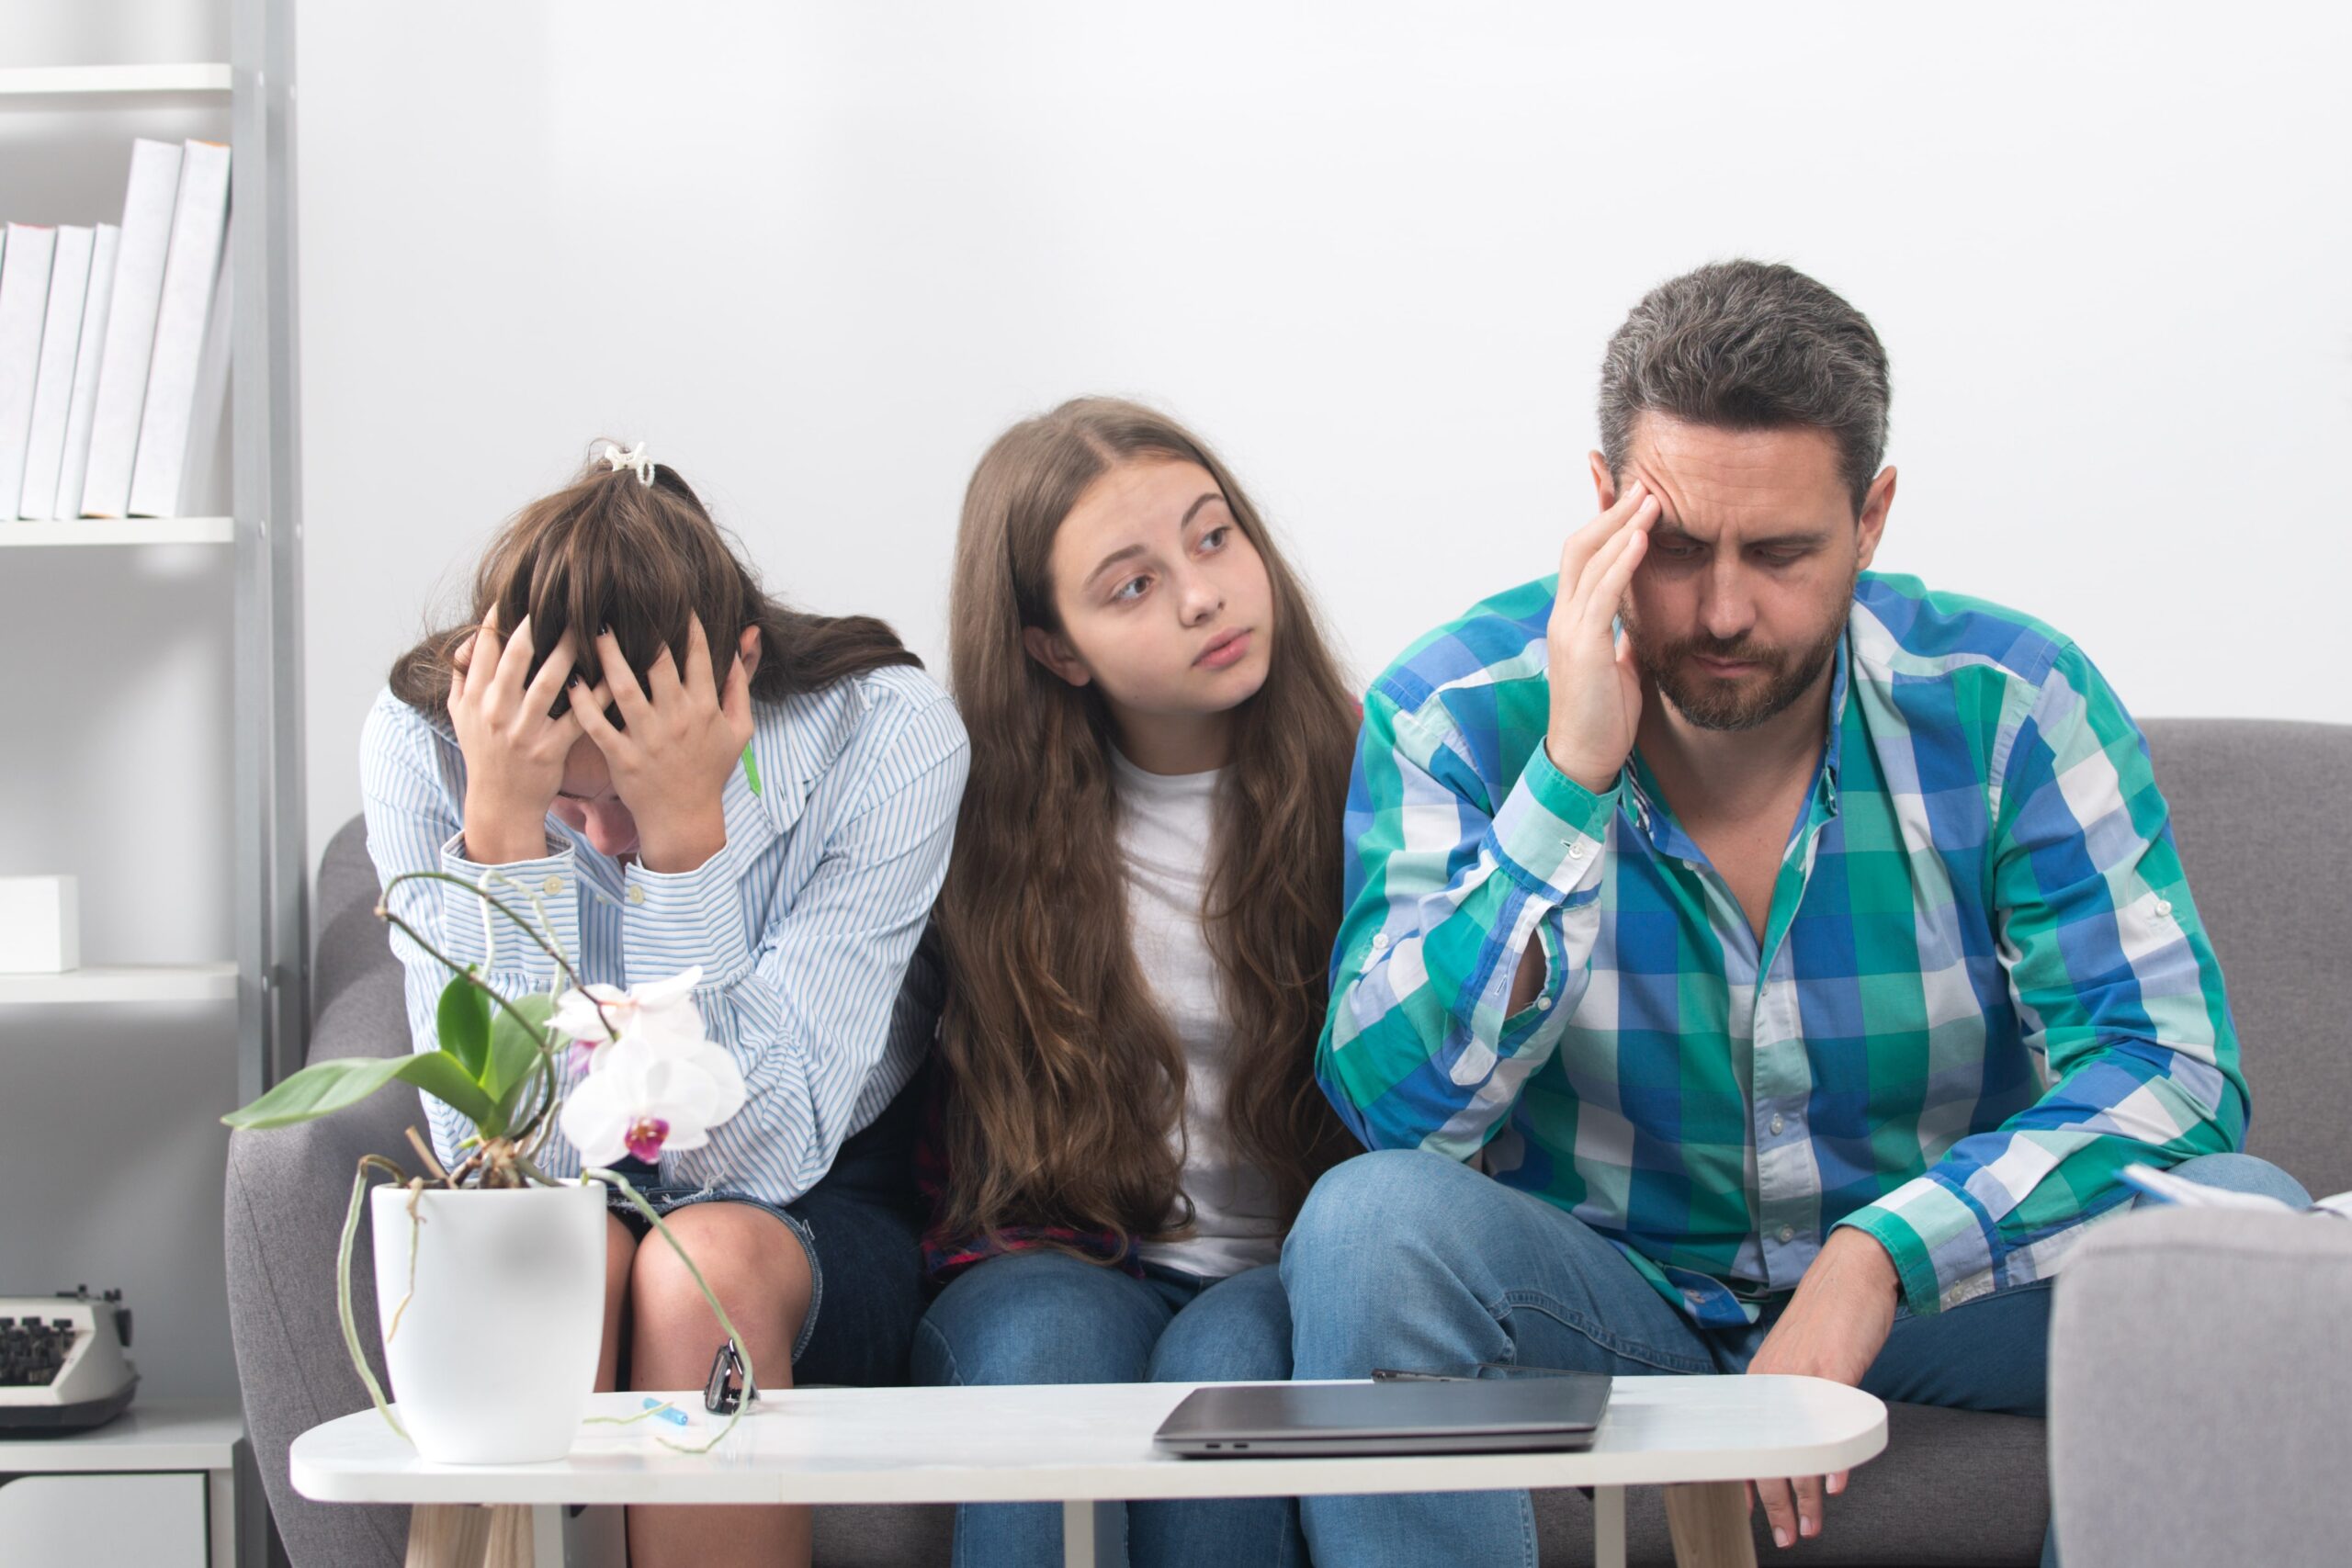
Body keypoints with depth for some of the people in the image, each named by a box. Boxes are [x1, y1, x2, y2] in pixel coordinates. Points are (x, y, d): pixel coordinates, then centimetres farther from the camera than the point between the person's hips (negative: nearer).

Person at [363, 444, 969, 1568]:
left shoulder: (885, 736, -22)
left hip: (814, 1230, 0)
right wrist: (504, 828, -33)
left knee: (709, 1263, -33)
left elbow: (752, 1158, -25)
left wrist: (686, 833, -35)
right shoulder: (423, 741, -17)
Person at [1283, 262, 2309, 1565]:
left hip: (1933, 1292, 2)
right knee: (1373, 1225, -32)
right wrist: (1570, 775, -29)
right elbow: (1397, 1102, -21)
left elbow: (2171, 1071, -18)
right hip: (1604, 1299, -1)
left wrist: (1880, 1256, -32)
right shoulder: (1459, 713, -11)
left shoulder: (2007, 707, -10)